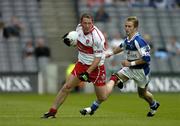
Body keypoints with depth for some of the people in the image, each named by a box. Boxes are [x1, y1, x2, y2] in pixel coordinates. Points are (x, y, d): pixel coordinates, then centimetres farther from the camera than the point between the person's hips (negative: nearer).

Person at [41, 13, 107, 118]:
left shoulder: (97, 37, -25)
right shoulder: (79, 27, -5)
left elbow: (98, 58, -21)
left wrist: (87, 72, -27)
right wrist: (70, 39, -5)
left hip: (96, 67, -5)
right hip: (81, 63, 5)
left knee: (102, 97, 0)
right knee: (67, 87, -4)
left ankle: (94, 107, 35)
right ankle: (52, 111, 3)